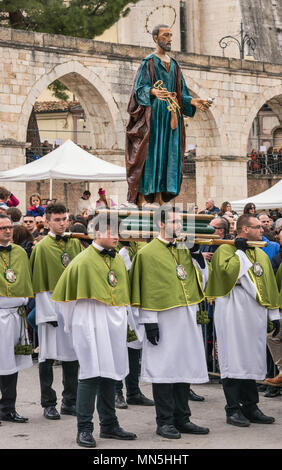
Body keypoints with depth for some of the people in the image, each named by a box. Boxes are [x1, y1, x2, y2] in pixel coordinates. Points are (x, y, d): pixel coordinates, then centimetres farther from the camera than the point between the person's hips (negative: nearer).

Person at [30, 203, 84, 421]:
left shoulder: (75, 244, 10)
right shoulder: (42, 247, -3)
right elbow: (39, 283, -5)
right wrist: (48, 312, -11)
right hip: (51, 305, -4)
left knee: (72, 354, 7)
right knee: (48, 356, -2)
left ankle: (70, 402, 15)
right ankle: (49, 404, 6)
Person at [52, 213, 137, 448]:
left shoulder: (118, 259, 12)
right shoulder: (83, 261, -7)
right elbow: (64, 294, -1)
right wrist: (73, 323, 5)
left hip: (115, 324, 6)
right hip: (91, 323, -6)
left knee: (110, 374, 11)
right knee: (91, 375, -10)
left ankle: (109, 425, 19)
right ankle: (84, 429, -6)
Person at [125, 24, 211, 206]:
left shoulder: (174, 64, 18)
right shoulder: (148, 62, -1)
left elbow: (181, 93, 18)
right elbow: (140, 88, -11)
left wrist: (193, 102, 1)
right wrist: (154, 92, -31)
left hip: (170, 114, 6)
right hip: (152, 113, -6)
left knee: (167, 153, 1)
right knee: (149, 152, -11)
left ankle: (159, 195, 2)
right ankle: (141, 195, -12)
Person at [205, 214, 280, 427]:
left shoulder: (261, 255, 19)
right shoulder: (225, 250, -1)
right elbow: (228, 271, -21)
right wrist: (240, 251, -10)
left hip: (255, 313, 6)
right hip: (234, 313, -6)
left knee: (252, 360, 7)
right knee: (234, 359, -6)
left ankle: (250, 407, 12)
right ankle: (233, 409, -3)